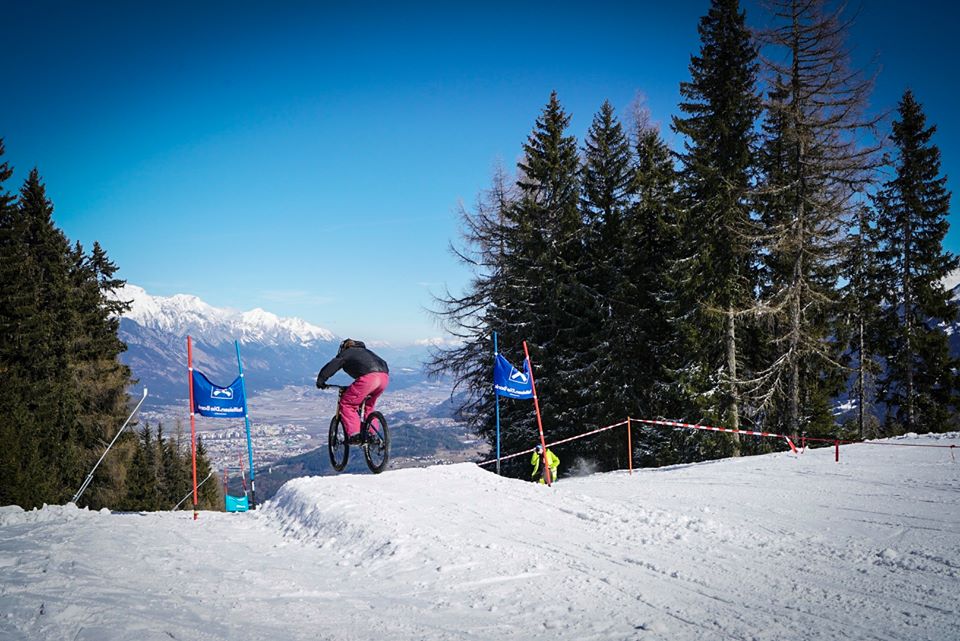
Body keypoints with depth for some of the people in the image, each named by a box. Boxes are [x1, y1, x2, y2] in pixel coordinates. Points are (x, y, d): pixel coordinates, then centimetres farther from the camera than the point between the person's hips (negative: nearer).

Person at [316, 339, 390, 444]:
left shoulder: (345, 353, 20)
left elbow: (331, 366, 9)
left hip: (368, 377, -7)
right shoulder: (365, 350, 37)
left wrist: (320, 380, 21)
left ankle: (354, 435, -6)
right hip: (385, 376, 7)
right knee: (368, 406, 28)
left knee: (347, 404, 6)